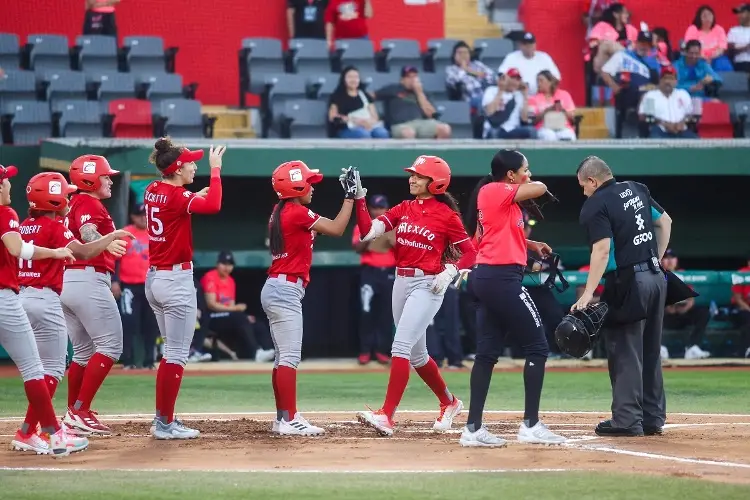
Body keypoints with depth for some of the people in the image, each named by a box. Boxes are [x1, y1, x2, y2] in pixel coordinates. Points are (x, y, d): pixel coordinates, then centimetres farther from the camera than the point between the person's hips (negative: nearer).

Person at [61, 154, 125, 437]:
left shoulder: (73, 204, 19)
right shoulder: (89, 203, -7)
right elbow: (87, 234, -28)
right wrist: (108, 243, -46)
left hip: (65, 283, 10)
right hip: (89, 281, -10)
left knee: (84, 352, 16)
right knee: (110, 346, -9)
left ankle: (73, 415, 16)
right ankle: (80, 412, -15)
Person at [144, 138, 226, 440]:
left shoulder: (152, 191, 7)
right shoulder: (177, 197, -16)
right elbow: (213, 206, -31)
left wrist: (196, 197, 15)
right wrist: (215, 169, -22)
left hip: (154, 278, 9)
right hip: (177, 280, -9)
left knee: (171, 352, 18)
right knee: (178, 355, -3)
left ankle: (162, 419, 20)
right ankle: (166, 424, -3)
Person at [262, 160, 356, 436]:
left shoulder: (280, 212, 14)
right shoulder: (298, 213, -12)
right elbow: (336, 229, -12)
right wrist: (350, 196, -4)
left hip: (275, 288, 10)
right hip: (287, 290, -10)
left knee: (283, 357, 12)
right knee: (290, 357, -12)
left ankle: (283, 418, 14)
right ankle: (289, 420, -15)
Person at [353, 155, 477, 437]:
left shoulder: (446, 215, -7)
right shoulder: (403, 209, 9)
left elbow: (470, 253, -2)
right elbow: (368, 231, -1)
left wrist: (449, 272, -18)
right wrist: (359, 198, -10)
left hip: (428, 284, -7)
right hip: (401, 283, 7)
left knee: (401, 346, -19)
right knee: (416, 354, 16)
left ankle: (386, 416, -24)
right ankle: (449, 403, 36)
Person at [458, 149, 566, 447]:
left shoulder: (496, 196, 18)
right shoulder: (495, 191, -10)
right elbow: (540, 188, -18)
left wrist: (532, 245, 16)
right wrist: (524, 186, 4)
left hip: (486, 278, 10)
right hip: (503, 278, -10)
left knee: (487, 353, 9)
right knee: (537, 347, -4)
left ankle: (473, 429, 7)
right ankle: (531, 425, -5)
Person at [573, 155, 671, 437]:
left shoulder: (595, 205, -11)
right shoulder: (636, 190, 12)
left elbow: (602, 250, -20)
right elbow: (665, 221, 20)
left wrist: (588, 293, -23)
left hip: (628, 283, -8)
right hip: (656, 278, 8)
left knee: (625, 351, -4)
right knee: (650, 351, 14)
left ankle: (627, 420, -6)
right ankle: (653, 417, 17)